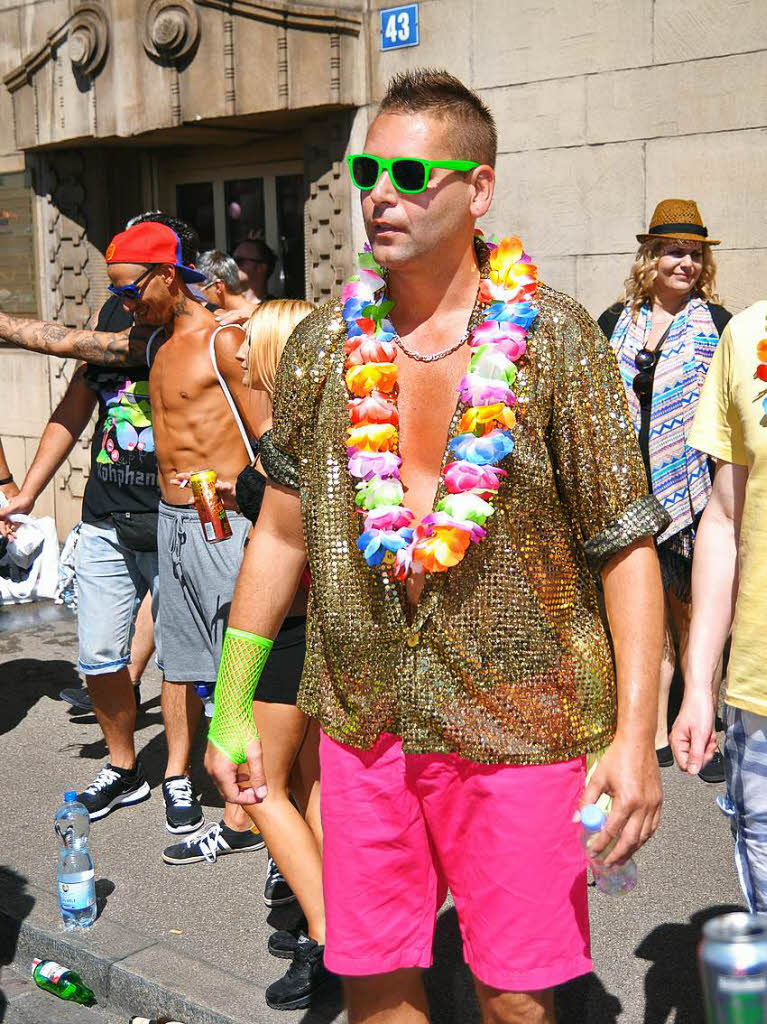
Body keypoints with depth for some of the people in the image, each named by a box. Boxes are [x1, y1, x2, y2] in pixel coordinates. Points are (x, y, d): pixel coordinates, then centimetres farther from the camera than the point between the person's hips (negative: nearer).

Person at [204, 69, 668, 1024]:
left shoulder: (557, 340, -7)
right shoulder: (323, 343, 4)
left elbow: (627, 548, -7)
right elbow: (282, 529, 10)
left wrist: (636, 737, -14)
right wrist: (230, 707, 10)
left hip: (520, 726, -3)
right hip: (365, 722, 3)